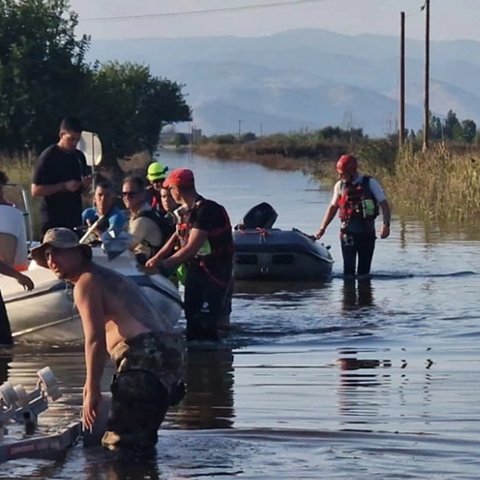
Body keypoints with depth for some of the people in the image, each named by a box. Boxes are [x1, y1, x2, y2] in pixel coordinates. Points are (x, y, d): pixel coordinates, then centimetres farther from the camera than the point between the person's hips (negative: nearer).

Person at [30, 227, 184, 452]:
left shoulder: (86, 282, -2)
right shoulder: (107, 276, 29)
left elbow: (95, 340, -12)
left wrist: (93, 390, -12)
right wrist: (91, 382, 36)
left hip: (145, 355, -10)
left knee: (118, 441, -11)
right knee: (141, 439, 23)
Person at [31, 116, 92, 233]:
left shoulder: (79, 157, 11)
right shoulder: (48, 156, -8)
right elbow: (36, 190, -12)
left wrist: (86, 183, -2)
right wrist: (64, 186, -20)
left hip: (75, 219, 6)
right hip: (54, 221, -6)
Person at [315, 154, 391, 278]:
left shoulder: (370, 183, -3)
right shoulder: (339, 186, 7)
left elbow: (384, 204, -5)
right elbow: (333, 207, 18)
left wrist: (386, 225, -18)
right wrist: (322, 228, 15)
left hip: (367, 231, -2)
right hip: (348, 231, 2)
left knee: (364, 269, 2)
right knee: (348, 267, -8)